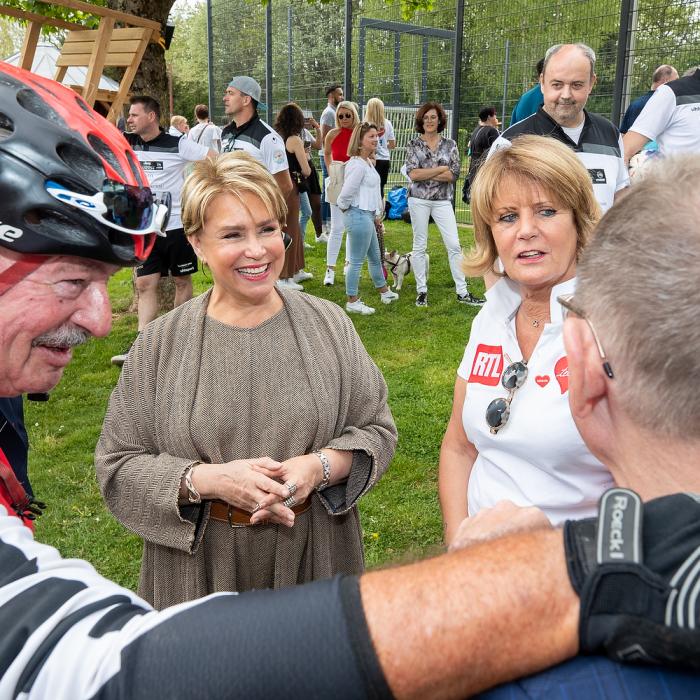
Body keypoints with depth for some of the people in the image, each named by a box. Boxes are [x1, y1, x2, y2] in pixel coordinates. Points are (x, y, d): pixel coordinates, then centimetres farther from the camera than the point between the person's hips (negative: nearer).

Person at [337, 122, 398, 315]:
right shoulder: (357, 165, -20)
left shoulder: (368, 162, 13)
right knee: (357, 261, 0)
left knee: (375, 257, 23)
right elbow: (346, 194, -24)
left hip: (367, 216, 10)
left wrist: (376, 215, 18)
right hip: (359, 217, -10)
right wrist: (345, 209, -5)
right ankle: (352, 302, 10)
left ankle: (384, 291, 39)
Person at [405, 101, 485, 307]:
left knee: (454, 245, -1)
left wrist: (425, 174, -11)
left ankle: (462, 292, 5)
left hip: (442, 200, 1)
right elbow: (412, 173, -11)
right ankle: (421, 291, 15)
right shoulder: (413, 145, 2)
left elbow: (453, 175, -6)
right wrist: (441, 169, -9)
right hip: (419, 200, -1)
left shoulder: (450, 145, 5)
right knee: (419, 246, 5)